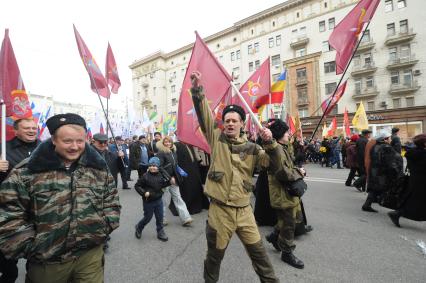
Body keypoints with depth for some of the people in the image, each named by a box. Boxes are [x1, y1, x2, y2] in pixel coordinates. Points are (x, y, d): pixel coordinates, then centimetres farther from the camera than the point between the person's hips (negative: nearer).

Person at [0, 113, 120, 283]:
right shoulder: (27, 171, -9)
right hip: (46, 261, -1)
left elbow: (111, 200, 7)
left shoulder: (98, 167, -1)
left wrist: (104, 228, -2)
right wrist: (31, 247, -9)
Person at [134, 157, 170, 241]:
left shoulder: (160, 175, -2)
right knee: (147, 218, 11)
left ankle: (160, 233, 28)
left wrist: (169, 181, -6)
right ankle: (138, 228, 40)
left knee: (160, 218, 11)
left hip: (159, 200, 4)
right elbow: (137, 186, -10)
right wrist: (144, 193, -21)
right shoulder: (145, 176, -16)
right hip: (148, 202, -4)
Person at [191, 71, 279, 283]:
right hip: (220, 209, -1)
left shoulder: (251, 148, 2)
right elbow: (204, 116, -11)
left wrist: (270, 143, -19)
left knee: (258, 251, 16)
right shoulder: (217, 138, -1)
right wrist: (197, 90, -22)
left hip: (244, 210, 2)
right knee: (215, 253, 17)